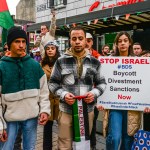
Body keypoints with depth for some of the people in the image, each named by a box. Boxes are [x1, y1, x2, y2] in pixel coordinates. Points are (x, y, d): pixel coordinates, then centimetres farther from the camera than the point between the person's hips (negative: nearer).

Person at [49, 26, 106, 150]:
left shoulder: (94, 62, 3)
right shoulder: (61, 61, -1)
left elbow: (102, 83, 9)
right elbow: (53, 83, 2)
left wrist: (94, 93, -11)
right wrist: (63, 95, -15)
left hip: (88, 110, 2)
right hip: (66, 110, -1)